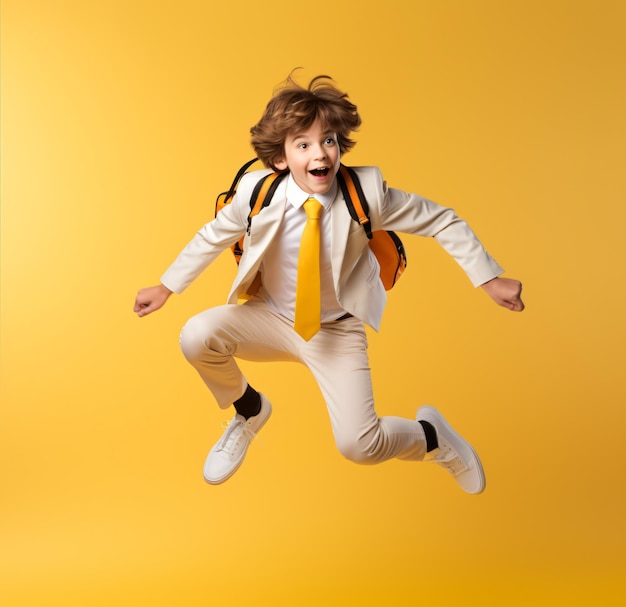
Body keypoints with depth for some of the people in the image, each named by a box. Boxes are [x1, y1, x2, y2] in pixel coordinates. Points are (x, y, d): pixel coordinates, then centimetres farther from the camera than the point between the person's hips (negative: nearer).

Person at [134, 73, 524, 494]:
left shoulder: (366, 191, -22)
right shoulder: (259, 191, -18)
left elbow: (442, 222, -11)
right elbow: (214, 235, 1)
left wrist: (490, 279, -13)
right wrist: (167, 287, 6)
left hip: (338, 330, -2)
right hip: (271, 317, 2)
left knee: (359, 447, -14)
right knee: (197, 337, -23)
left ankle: (431, 435, 24)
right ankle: (250, 410, 10)